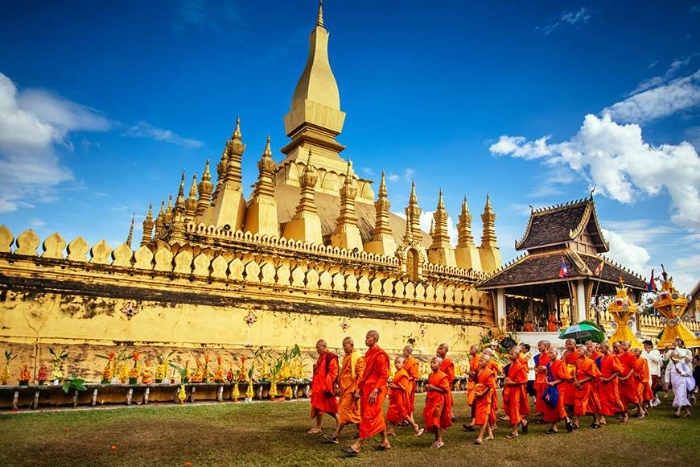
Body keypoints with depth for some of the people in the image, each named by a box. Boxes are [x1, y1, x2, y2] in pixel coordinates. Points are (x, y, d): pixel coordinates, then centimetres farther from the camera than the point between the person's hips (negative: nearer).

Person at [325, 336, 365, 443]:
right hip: (344, 388, 9)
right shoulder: (346, 357, 14)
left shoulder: (358, 358, -11)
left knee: (344, 410, -9)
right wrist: (340, 387, 18)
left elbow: (360, 375, -15)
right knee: (354, 411, 13)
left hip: (351, 389, -9)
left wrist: (357, 390, -19)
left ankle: (335, 436, -8)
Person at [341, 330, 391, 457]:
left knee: (368, 418, -5)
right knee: (376, 417, 15)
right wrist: (359, 388, 14)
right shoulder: (368, 354, 13)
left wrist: (375, 391, -23)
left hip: (374, 391, -9)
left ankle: (356, 447, -5)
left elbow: (384, 375, -18)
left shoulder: (380, 355, -15)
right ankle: (385, 443, 27)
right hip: (366, 389, 9)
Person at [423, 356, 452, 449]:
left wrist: (433, 388, -22)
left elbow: (446, 390, -17)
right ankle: (437, 439, 22)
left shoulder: (443, 376, -13)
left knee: (436, 420, -9)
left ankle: (440, 440, 2)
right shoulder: (430, 375, 11)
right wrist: (427, 388, 4)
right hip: (431, 400, 8)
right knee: (432, 420, 10)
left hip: (439, 401, -8)